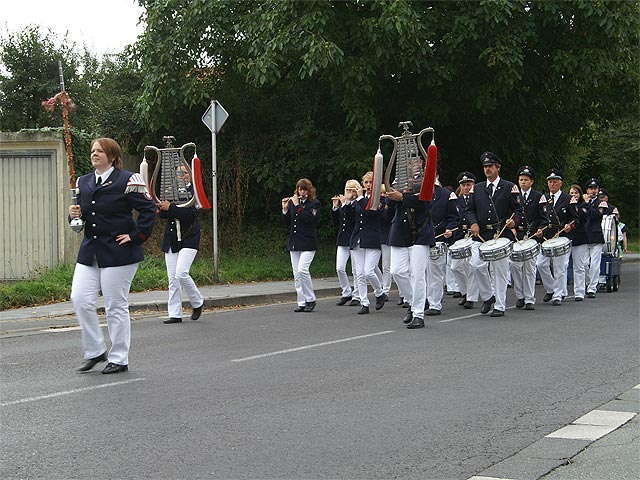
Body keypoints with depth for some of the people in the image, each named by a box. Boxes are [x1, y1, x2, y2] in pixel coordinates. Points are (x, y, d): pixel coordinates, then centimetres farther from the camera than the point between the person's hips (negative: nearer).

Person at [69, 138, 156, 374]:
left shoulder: (127, 180, -7)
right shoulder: (83, 182, 14)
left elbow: (148, 209, -8)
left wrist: (136, 236, -11)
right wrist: (74, 215, -1)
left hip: (118, 252, -6)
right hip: (89, 252, 6)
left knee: (116, 306, 0)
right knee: (80, 299, -4)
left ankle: (119, 359, 11)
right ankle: (95, 351, 12)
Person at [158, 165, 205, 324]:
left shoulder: (194, 191, -3)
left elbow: (191, 213, -18)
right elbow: (164, 215, 9)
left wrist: (170, 207, -21)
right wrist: (162, 208, -13)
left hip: (188, 239, -5)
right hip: (171, 239, 5)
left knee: (181, 273, -16)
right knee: (173, 278, 3)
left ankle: (197, 302, 7)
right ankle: (175, 314, 8)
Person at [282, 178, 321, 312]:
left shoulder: (315, 203, -3)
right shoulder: (293, 201, 13)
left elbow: (308, 218, -18)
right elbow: (287, 221, 13)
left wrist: (297, 206, -16)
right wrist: (285, 209, -3)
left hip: (308, 243, -6)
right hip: (294, 243, 6)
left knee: (302, 270, -18)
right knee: (296, 274, 4)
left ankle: (311, 300, -3)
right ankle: (301, 303, 10)